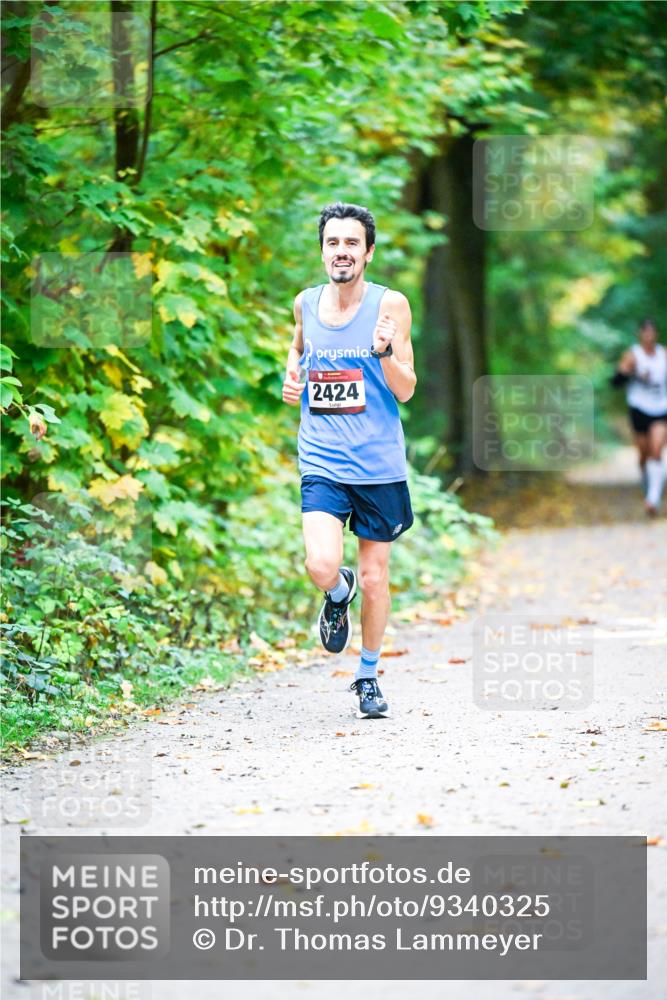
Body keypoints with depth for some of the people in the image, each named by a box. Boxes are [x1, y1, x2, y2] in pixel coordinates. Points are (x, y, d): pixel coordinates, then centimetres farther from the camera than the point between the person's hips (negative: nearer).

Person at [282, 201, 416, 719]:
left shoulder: (390, 305, -6)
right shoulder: (306, 303, 4)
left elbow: (406, 390, -7)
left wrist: (385, 351, -25)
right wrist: (291, 378, 7)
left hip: (379, 464, -1)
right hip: (323, 462, 1)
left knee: (375, 577, 8)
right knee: (322, 566, -19)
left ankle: (368, 676, 29)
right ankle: (339, 594, 18)